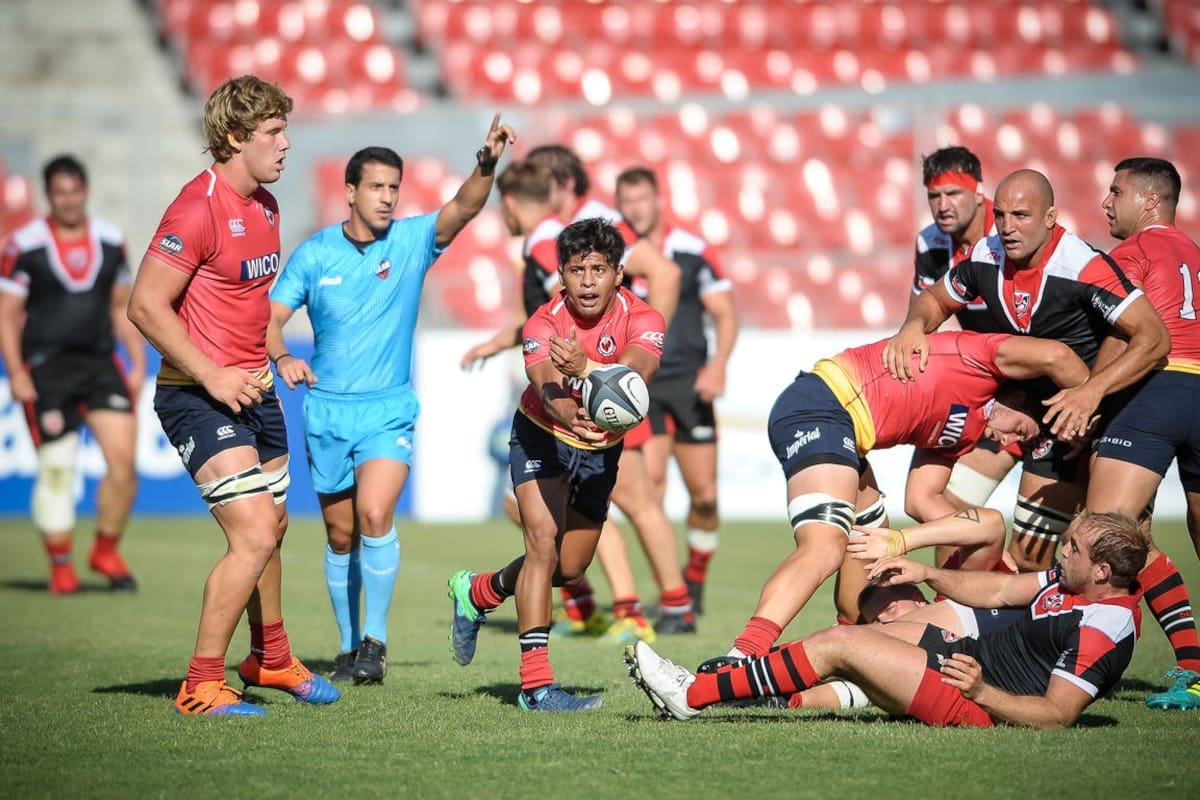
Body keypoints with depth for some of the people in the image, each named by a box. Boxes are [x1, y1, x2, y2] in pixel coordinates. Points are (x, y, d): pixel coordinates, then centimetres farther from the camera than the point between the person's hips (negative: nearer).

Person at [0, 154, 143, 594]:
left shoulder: (111, 241, 9)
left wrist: (138, 363, 12)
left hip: (99, 363, 3)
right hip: (45, 368, -3)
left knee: (123, 458, -9)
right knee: (56, 469, -4)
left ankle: (106, 551, 10)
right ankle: (60, 566, 10)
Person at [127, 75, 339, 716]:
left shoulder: (266, 205, 11)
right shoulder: (199, 207, -18)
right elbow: (146, 307, -20)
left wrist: (275, 355, 15)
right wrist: (212, 376, -20)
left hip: (254, 392, 9)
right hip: (199, 398, -9)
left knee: (273, 527, 20)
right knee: (254, 536, -17)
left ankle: (270, 659, 40)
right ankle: (202, 686, -7)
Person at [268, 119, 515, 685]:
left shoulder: (413, 241, -3)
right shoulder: (315, 254, -2)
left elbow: (463, 207, -19)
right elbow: (268, 318, -2)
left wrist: (487, 164, -38)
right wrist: (281, 357, -23)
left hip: (389, 411, -2)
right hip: (326, 411, 2)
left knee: (374, 514, -22)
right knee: (341, 536, 10)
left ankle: (375, 640, -11)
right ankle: (348, 647, 25)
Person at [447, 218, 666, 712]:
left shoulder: (642, 320, -22)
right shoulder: (544, 324, -25)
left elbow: (636, 372, -43)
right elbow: (548, 388, -42)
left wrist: (584, 367, -64)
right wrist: (570, 417, -66)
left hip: (602, 449, 4)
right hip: (542, 436, -4)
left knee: (569, 569, 12)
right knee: (544, 541, -24)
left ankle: (477, 592, 41)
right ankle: (535, 684, -24)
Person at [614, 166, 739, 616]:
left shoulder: (691, 251, -2)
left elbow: (725, 313, -1)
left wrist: (718, 364, -16)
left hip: (688, 384, 0)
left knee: (704, 495, 2)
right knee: (649, 482, -17)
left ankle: (695, 580, 26)